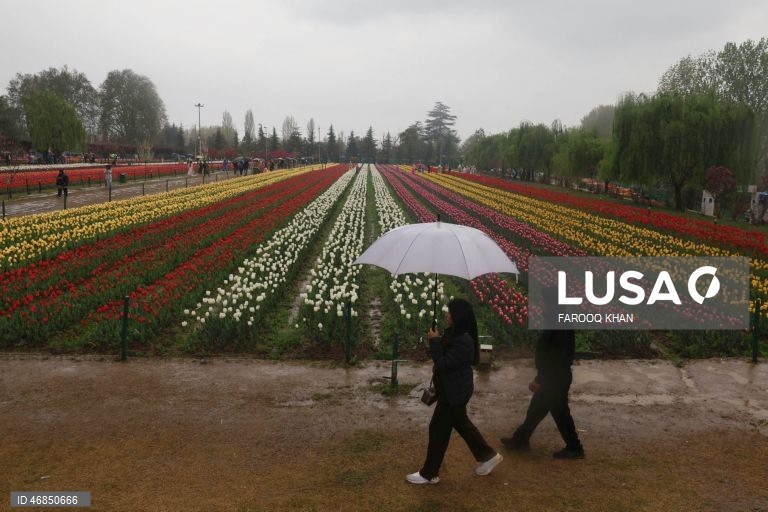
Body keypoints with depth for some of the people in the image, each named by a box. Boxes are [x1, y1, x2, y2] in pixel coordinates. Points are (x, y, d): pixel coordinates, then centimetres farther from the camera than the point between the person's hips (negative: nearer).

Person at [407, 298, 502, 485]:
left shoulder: (464, 342, -28)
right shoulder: (454, 334, 3)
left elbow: (444, 363, -27)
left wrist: (434, 341, -22)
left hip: (455, 392, -10)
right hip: (453, 389, 10)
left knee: (438, 429, 1)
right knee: (461, 423, 23)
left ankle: (429, 474, 15)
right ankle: (488, 455, 38)